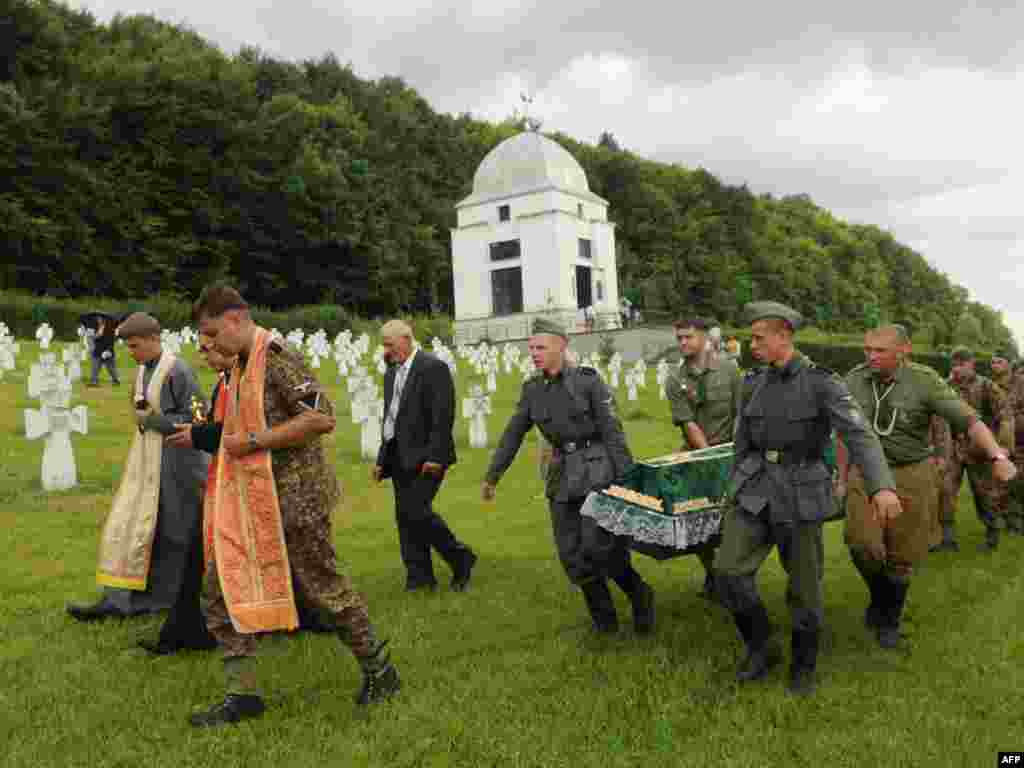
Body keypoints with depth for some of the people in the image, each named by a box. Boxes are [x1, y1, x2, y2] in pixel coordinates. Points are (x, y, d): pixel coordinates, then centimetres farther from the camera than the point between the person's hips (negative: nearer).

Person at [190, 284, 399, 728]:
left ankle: (379, 672, 23)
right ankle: (242, 694, 15)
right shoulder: (241, 366, 12)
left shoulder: (278, 358, -16)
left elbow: (322, 418, -26)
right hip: (249, 501, 9)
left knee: (323, 586, 3)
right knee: (223, 587, 5)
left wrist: (252, 441, -23)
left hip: (293, 496, -9)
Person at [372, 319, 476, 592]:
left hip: (425, 456, -8)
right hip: (399, 456, 8)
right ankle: (419, 575, 14)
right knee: (404, 515, 6)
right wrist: (382, 459, 15)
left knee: (416, 510, -13)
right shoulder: (391, 373, 16)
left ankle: (461, 559, 6)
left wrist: (435, 456, -20)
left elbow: (443, 415, -15)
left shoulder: (433, 367, -9)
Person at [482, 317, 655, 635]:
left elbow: (612, 430, -10)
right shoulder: (532, 389, 5)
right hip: (562, 475, 5)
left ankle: (639, 595, 15)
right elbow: (513, 434, 12)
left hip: (596, 469, -5)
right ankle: (604, 618, 22)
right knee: (571, 554, 4)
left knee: (598, 545, -14)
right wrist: (492, 475, 15)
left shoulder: (588, 380, -9)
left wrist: (627, 478, -13)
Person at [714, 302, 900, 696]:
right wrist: (736, 493, 18)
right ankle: (762, 647, 13)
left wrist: (882, 486, -39)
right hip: (756, 487, 4)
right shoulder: (753, 383, 5)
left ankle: (804, 664, 31)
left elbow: (860, 435, -23)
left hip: (801, 493, -4)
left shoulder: (822, 382, -11)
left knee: (804, 586, 6)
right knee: (729, 570, -10)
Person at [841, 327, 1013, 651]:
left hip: (913, 475, -1)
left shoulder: (924, 381, -14)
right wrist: (843, 480, 8)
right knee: (863, 545, -16)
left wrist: (998, 457, -33)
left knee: (900, 556, 6)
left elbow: (970, 421, -17)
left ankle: (889, 619, 29)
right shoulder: (854, 381, -6)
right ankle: (880, 595, 15)